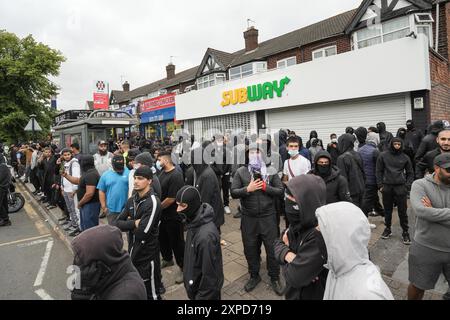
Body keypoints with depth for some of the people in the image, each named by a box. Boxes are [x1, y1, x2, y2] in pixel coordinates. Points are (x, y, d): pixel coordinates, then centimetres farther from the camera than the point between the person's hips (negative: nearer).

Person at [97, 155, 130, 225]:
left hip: (125, 209, -2)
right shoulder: (105, 175, 3)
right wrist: (104, 207, 3)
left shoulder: (128, 173, -4)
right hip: (111, 209, 2)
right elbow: (101, 192, 6)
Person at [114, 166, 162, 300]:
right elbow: (117, 224, 0)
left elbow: (141, 232, -26)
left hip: (147, 255, -7)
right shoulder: (132, 200, 4)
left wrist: (127, 224, -9)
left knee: (151, 293, 9)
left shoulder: (153, 202, -21)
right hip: (133, 252, 7)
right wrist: (134, 223, -17)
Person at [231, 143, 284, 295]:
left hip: (268, 217, 0)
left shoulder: (271, 171, -2)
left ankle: (274, 277, 34)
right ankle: (254, 276, 39)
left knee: (272, 248, 11)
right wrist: (248, 189, -21)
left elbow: (280, 191, -5)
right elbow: (233, 192, -6)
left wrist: (265, 187, -18)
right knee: (250, 248, 16)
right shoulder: (241, 172, -2)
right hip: (248, 218, 1)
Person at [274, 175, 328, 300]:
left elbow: (295, 277, -31)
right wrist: (287, 254, -22)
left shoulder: (319, 235, -33)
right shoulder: (298, 223, -7)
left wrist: (287, 250, -15)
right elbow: (278, 245, 0)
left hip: (311, 295, -6)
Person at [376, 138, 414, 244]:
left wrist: (407, 186, 0)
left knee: (402, 211, 4)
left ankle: (405, 232, 17)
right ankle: (388, 229, 26)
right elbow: (379, 171, 4)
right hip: (387, 187, 0)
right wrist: (380, 185, -2)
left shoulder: (405, 158, 4)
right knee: (387, 210, 11)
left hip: (400, 187, 0)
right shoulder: (383, 155, 1)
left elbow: (410, 173, 11)